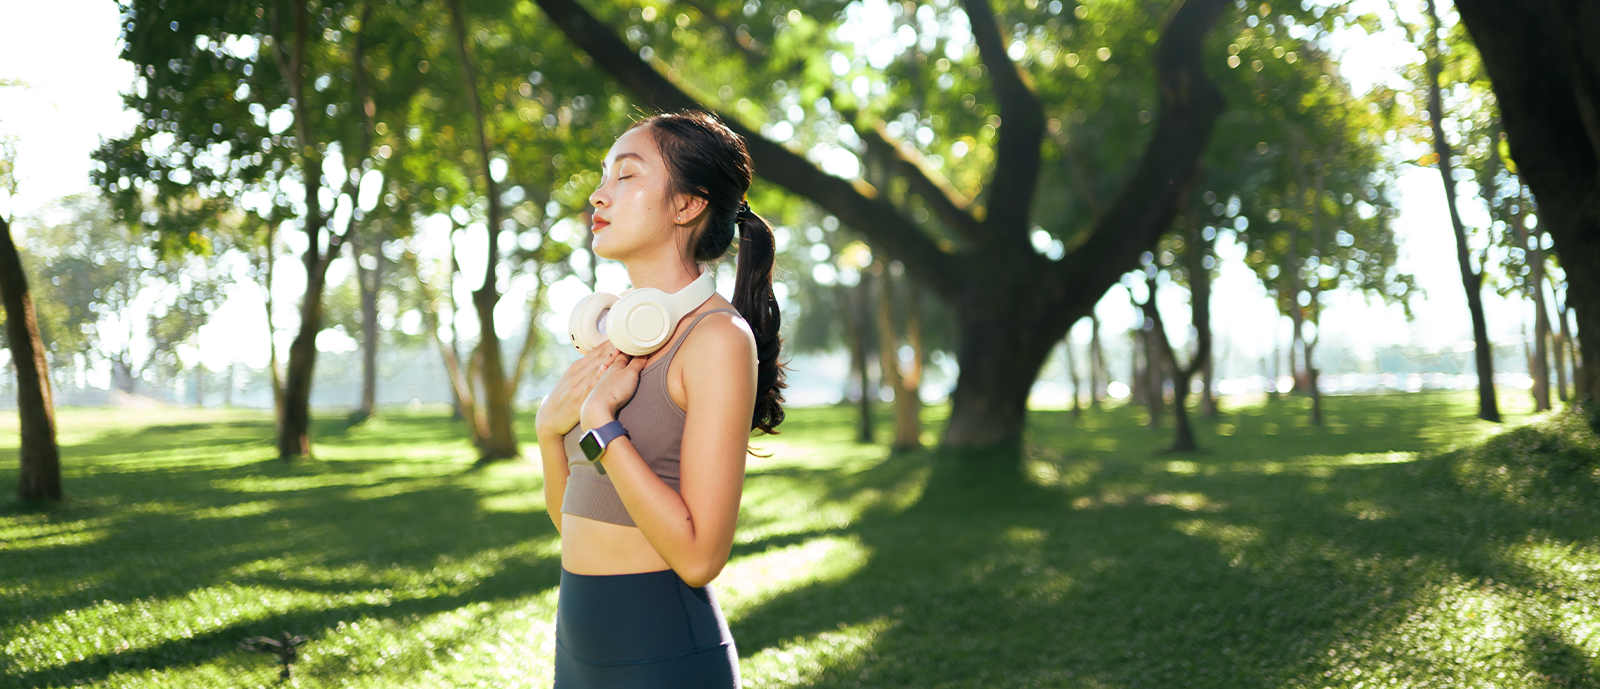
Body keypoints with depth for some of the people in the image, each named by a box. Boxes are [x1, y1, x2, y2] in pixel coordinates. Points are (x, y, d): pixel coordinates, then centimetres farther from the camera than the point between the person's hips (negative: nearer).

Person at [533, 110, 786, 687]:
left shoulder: (718, 336, -14)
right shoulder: (611, 332, 8)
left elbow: (699, 557, -21)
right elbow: (570, 516, 12)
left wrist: (600, 421, -19)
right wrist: (551, 423, -4)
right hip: (580, 640, 7)